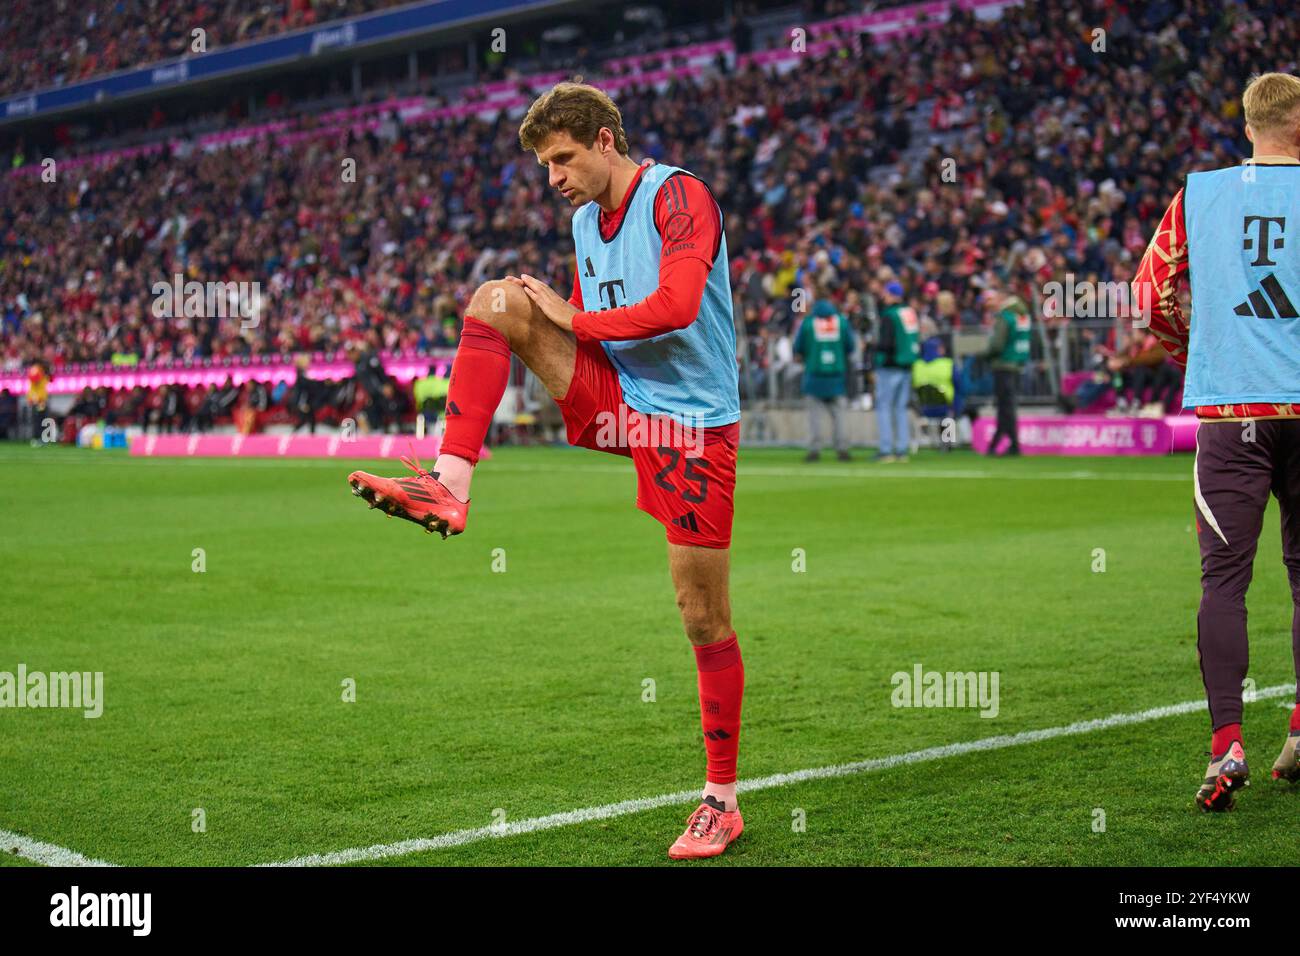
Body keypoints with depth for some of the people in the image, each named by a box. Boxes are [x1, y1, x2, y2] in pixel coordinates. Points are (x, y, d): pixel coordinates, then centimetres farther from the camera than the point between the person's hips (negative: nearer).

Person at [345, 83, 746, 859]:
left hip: (692, 425, -7)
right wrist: (541, 313, 4)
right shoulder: (586, 220, 13)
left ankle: (722, 800, 12)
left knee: (706, 619, -2)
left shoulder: (677, 195, -11)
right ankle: (450, 487, -18)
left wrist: (575, 321, -14)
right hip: (616, 402, 7)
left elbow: (676, 307, -25)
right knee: (495, 298, -10)